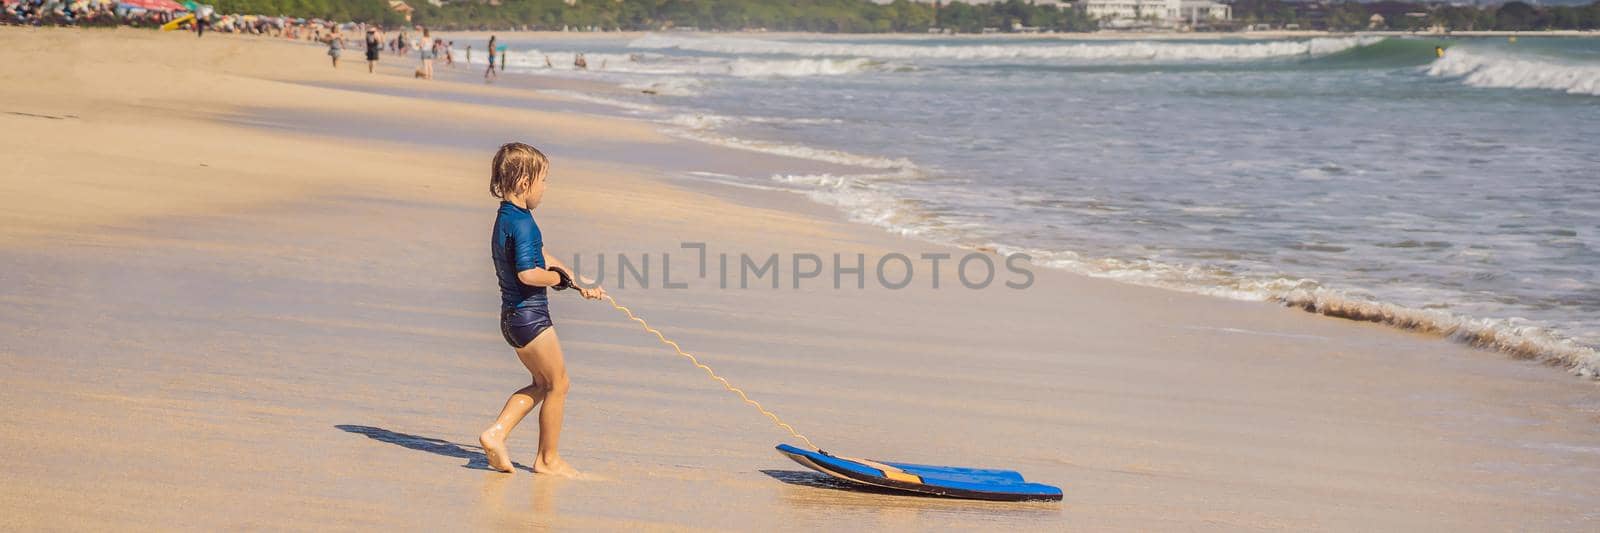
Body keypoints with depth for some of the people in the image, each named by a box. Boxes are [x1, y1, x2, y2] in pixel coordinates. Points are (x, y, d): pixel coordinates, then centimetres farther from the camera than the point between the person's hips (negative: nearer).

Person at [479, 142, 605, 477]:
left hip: (513, 316, 10)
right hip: (530, 315, -10)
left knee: (542, 383, 20)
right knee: (558, 384, 5)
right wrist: (561, 278, -13)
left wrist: (581, 284, 21)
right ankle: (548, 459, 14)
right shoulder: (522, 222, -20)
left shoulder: (506, 218, 13)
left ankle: (496, 433, 8)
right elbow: (527, 273, -30)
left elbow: (542, 257, 21)